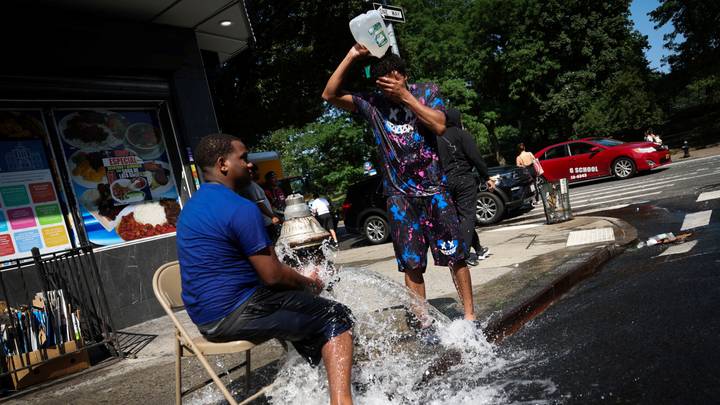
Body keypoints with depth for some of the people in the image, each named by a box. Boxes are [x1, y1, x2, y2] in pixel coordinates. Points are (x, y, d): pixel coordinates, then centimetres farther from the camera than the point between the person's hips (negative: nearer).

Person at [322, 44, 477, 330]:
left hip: (434, 188, 0)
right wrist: (352, 56, -9)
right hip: (399, 194, 1)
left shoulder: (426, 92, 4)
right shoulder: (371, 103, 5)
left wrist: (405, 96, -14)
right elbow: (330, 95, -3)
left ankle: (469, 315, 16)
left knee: (455, 255, 2)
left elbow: (439, 126, -12)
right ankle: (424, 324, 13)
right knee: (412, 264, 2)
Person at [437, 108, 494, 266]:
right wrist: (486, 178, -8)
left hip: (446, 181, 6)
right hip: (464, 180, -6)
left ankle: (478, 250, 24)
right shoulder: (462, 135, -6)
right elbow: (475, 157, -12)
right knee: (467, 216, -4)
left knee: (462, 216, 14)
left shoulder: (438, 138, 12)